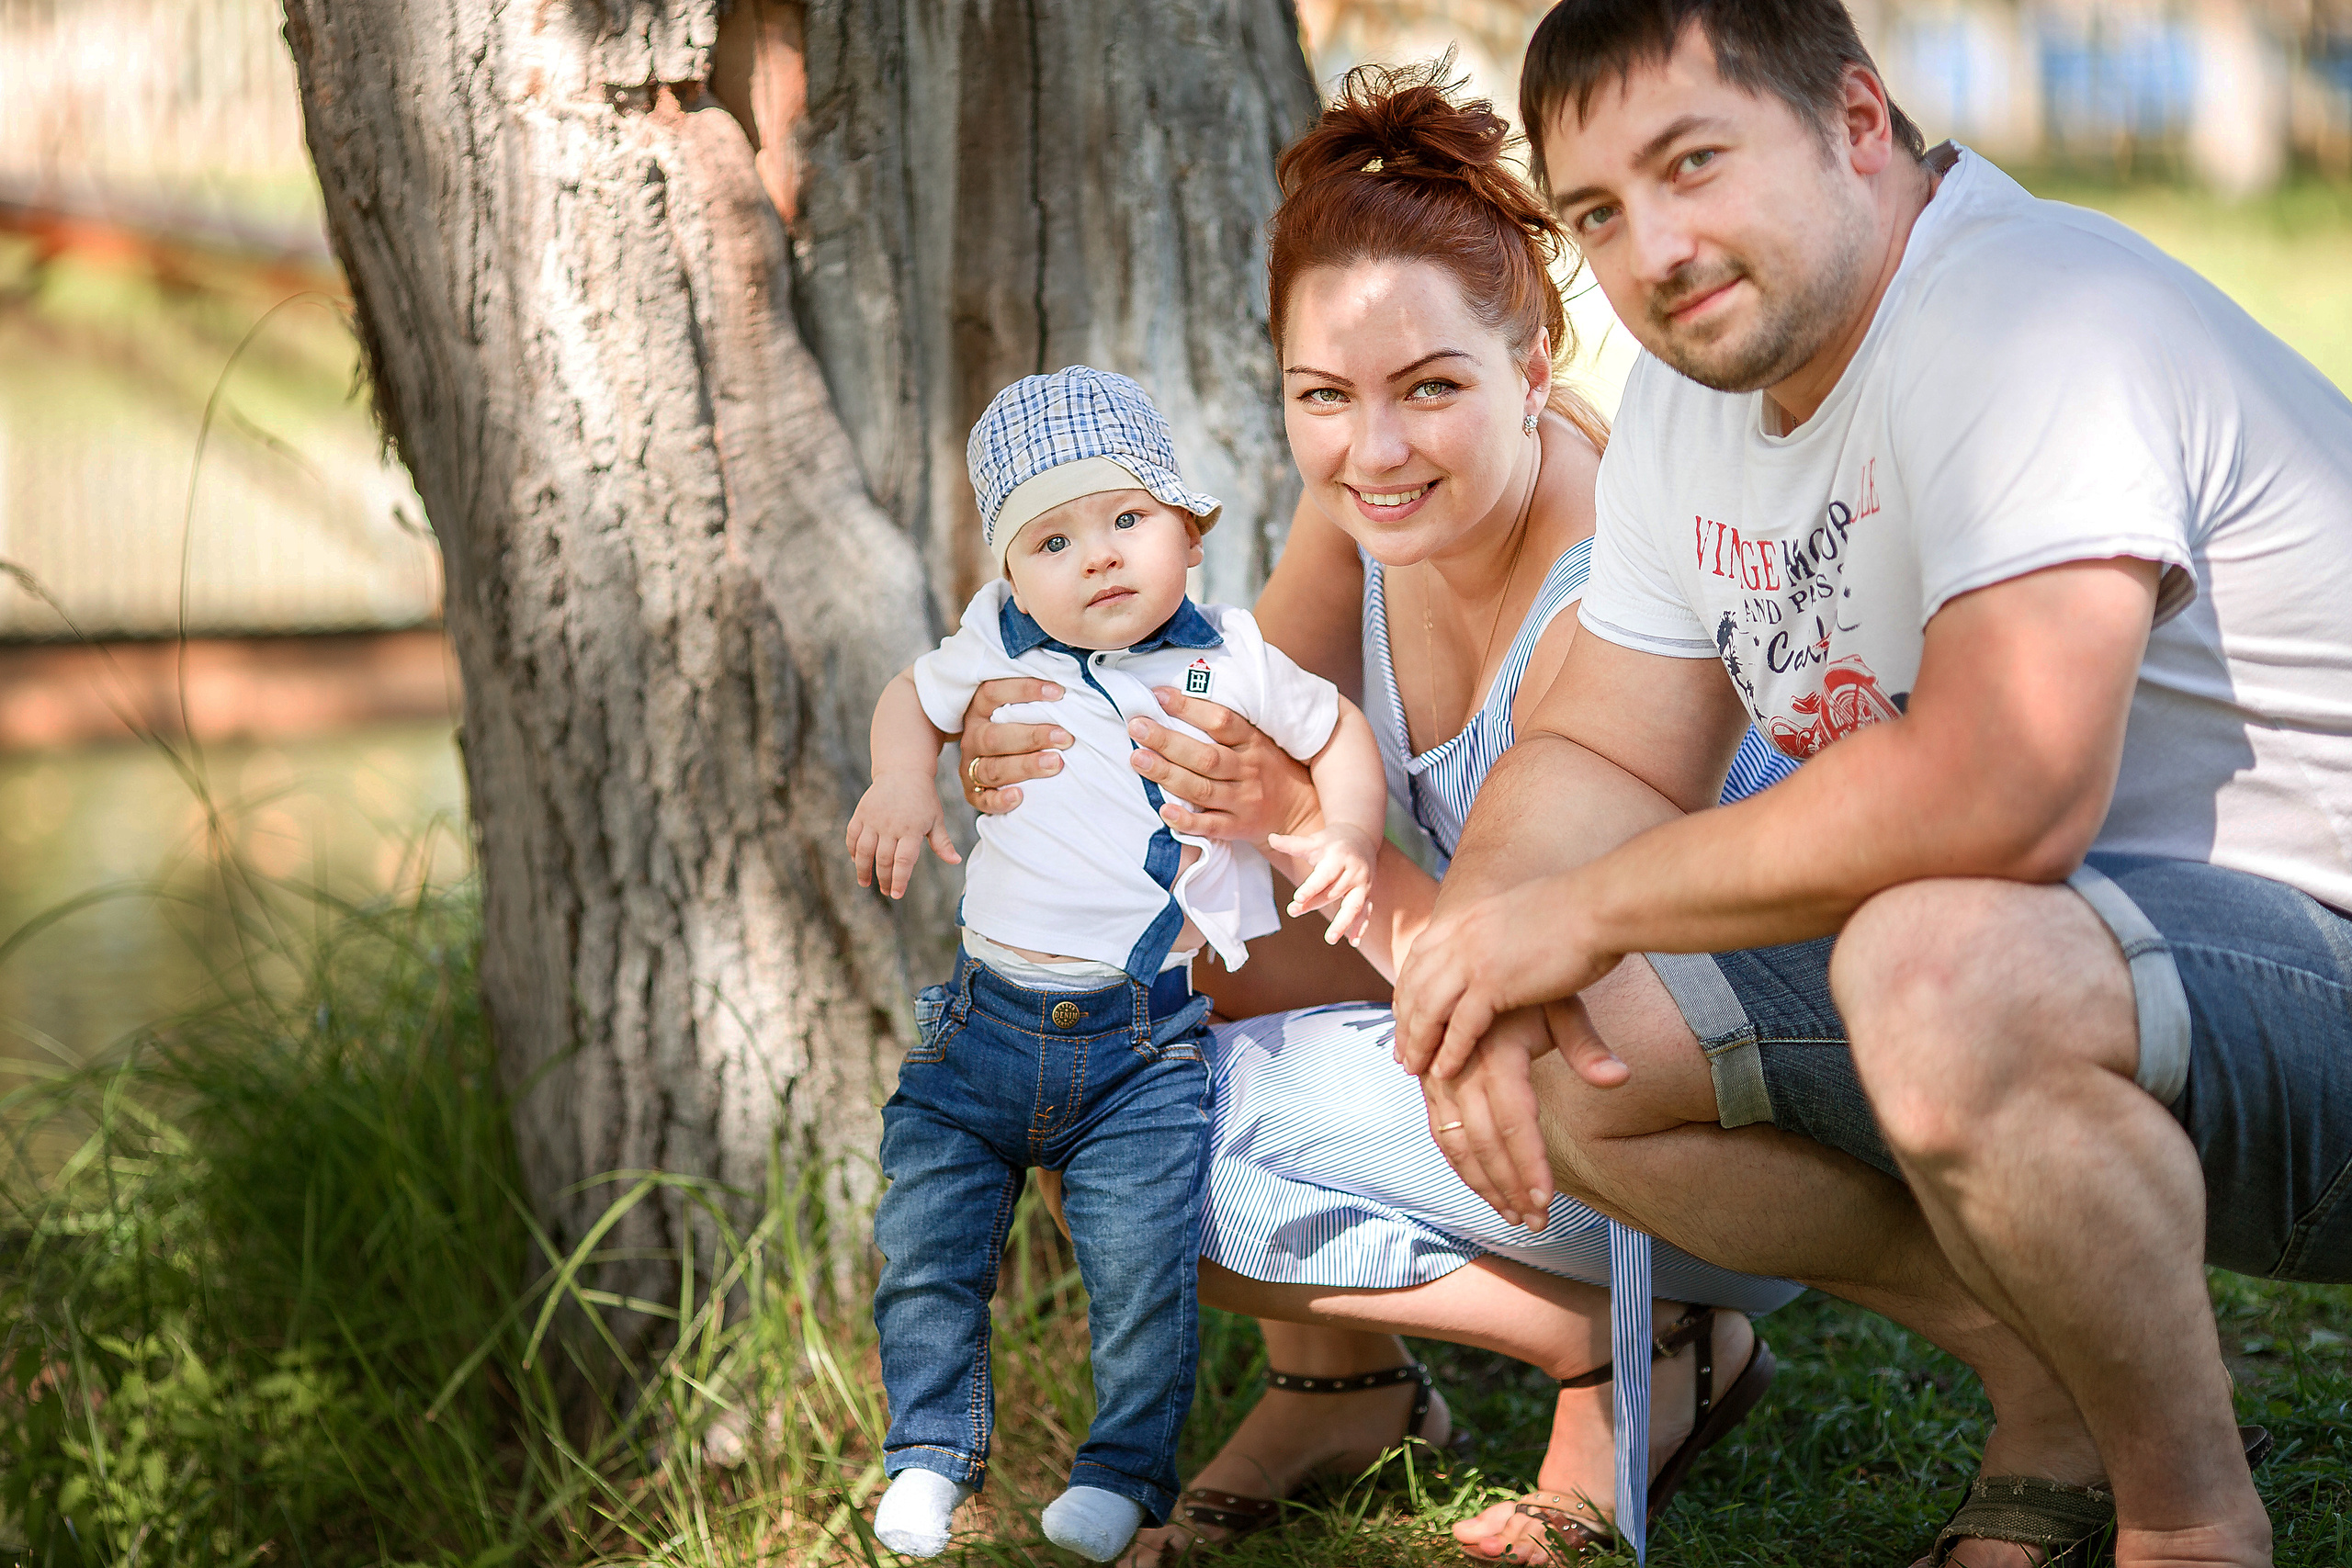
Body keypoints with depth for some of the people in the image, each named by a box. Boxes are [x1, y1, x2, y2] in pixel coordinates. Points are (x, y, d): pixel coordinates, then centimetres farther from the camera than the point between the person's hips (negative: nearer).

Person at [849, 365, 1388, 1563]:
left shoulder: (1229, 664, -1)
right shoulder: (997, 648, 2)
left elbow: (1337, 734, 15)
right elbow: (912, 699, 21)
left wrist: (1342, 841, -3)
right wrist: (902, 784, 1)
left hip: (1148, 1037, -2)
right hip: (990, 1020, 3)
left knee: (1141, 1261, -10)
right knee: (922, 1243, 1)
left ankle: (1125, 1466, 10)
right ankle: (932, 1448, 21)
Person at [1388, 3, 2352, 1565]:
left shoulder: (2028, 316, -23)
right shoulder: (1695, 392, 7)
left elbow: (2002, 792, -35)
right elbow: (1600, 755, 11)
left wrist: (1582, 909, -23)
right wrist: (1489, 931, -13)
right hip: (2031, 964, 9)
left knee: (1939, 974, -38)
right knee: (1564, 1043, -4)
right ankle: (2057, 1401, 9)